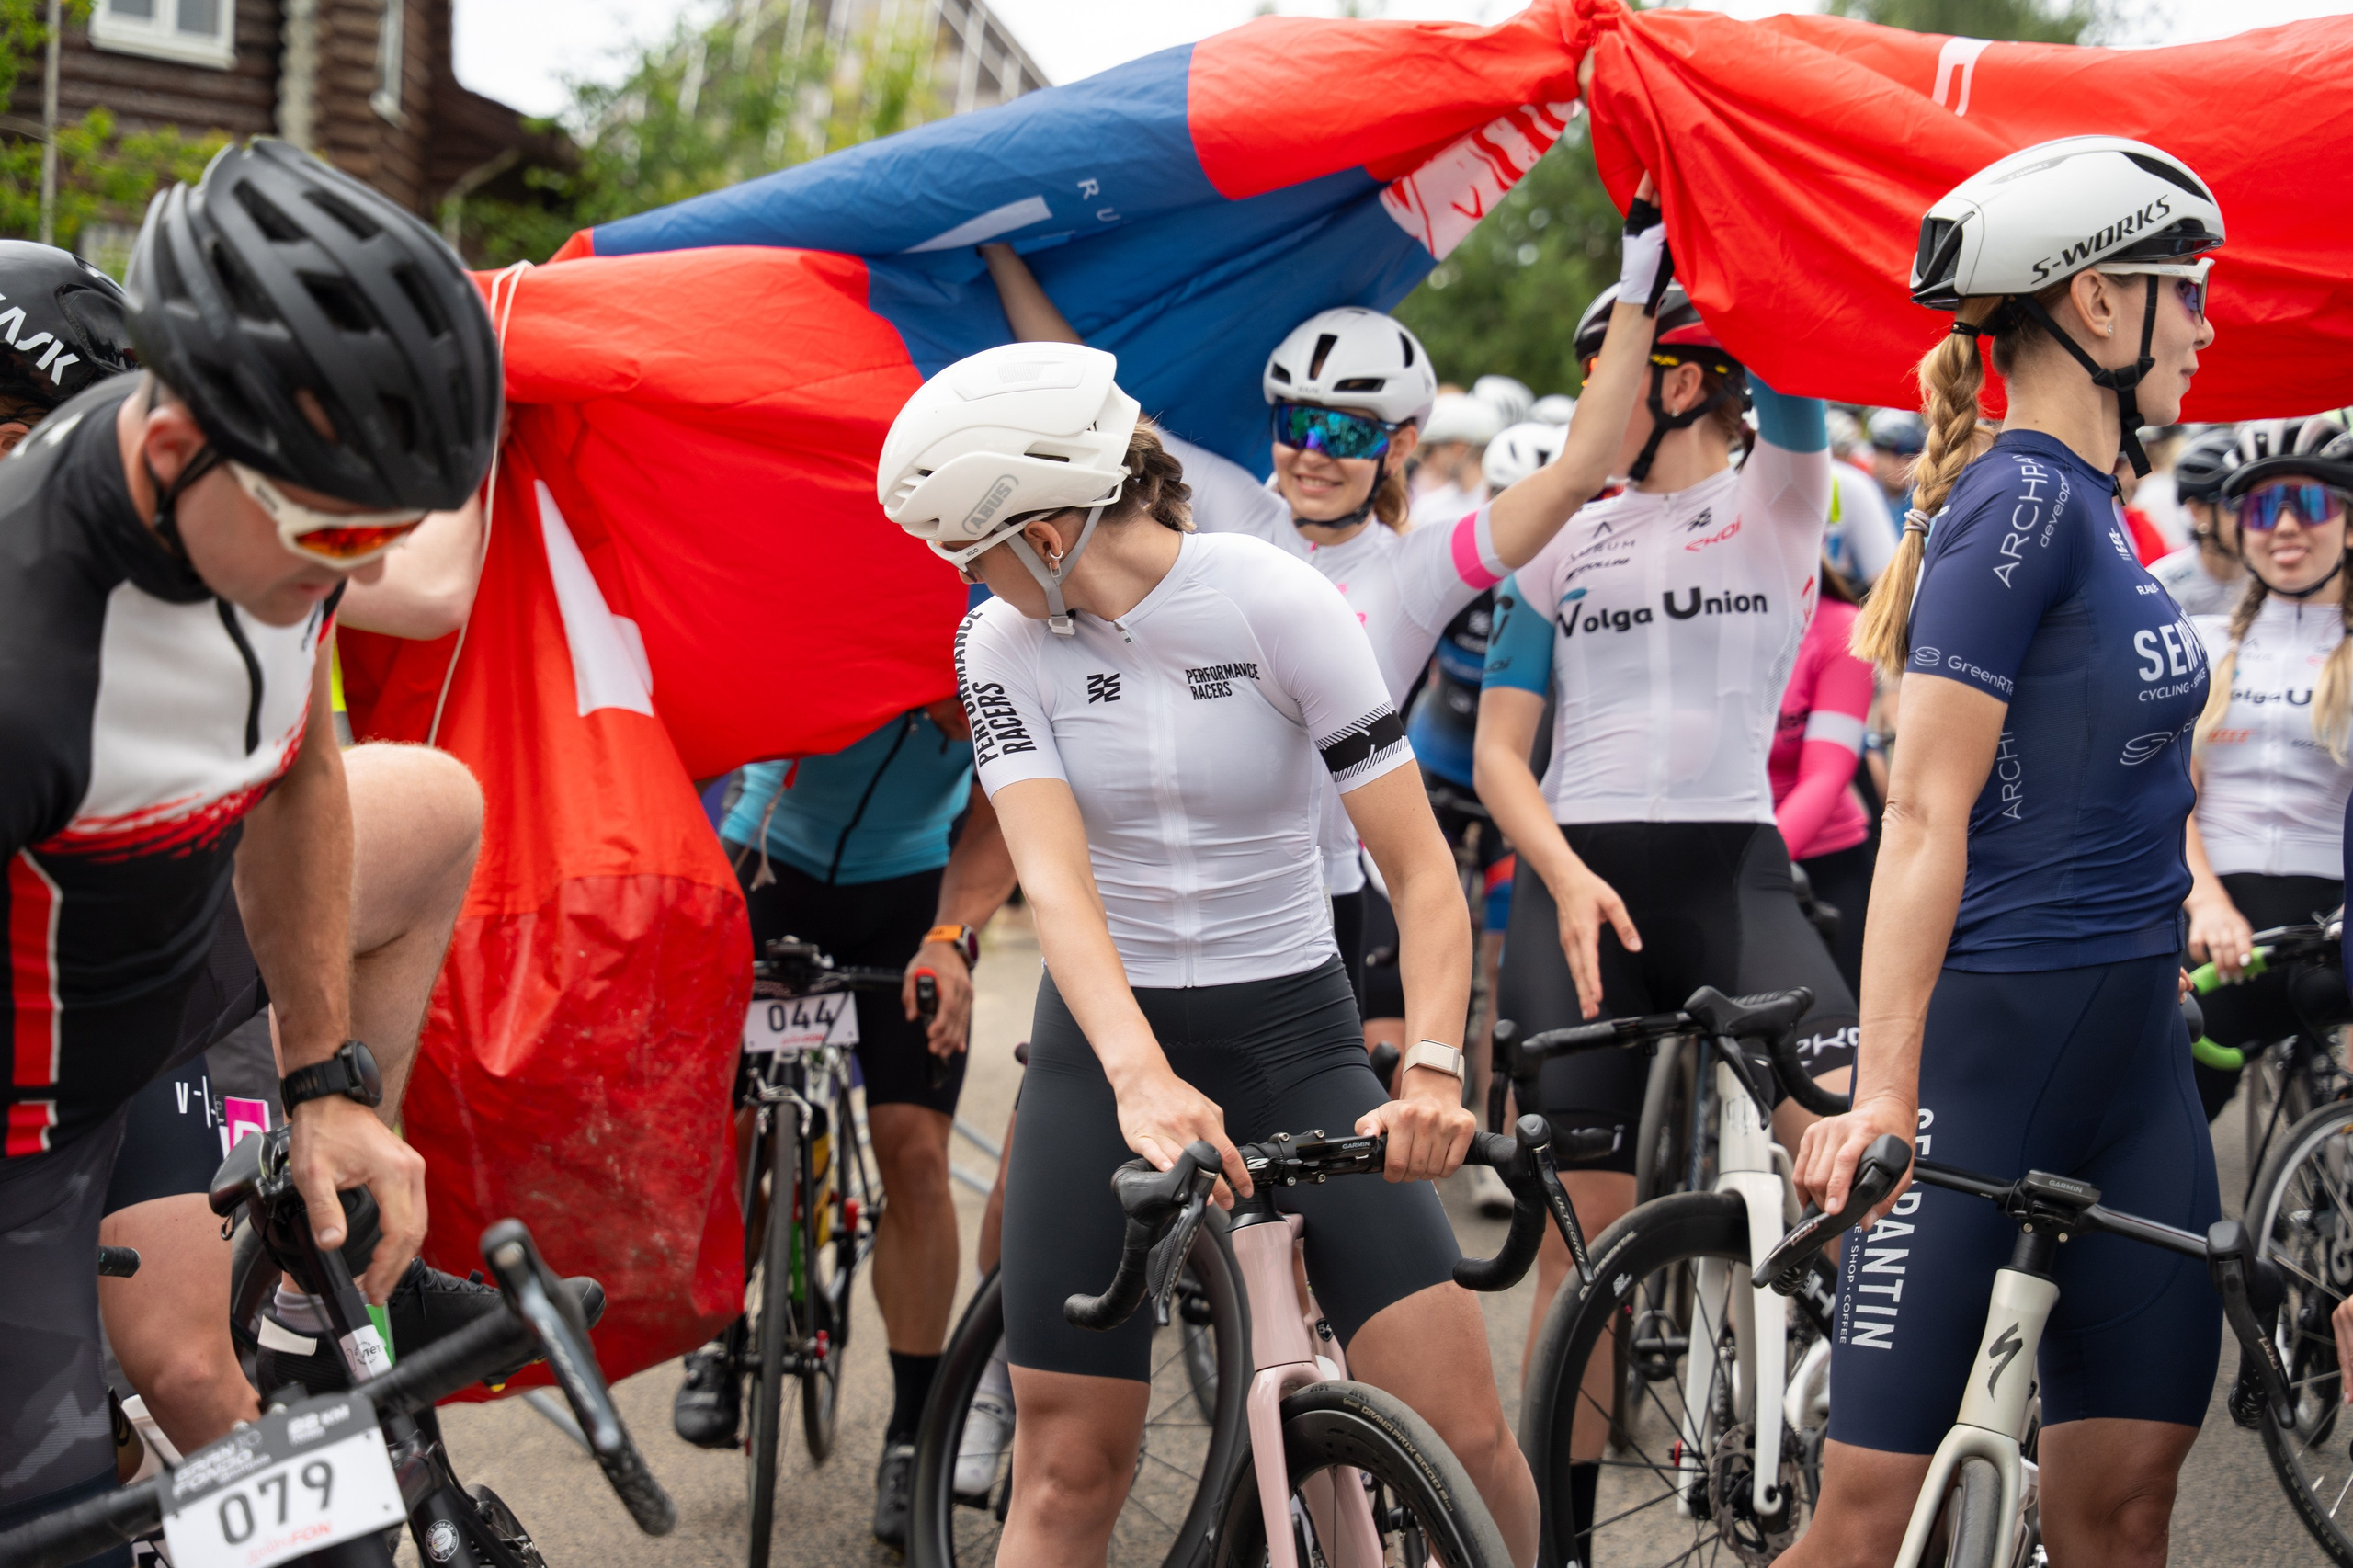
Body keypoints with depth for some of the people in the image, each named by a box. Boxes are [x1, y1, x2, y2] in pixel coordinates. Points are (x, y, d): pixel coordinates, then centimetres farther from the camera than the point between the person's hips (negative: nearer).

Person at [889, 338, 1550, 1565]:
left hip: (1295, 1036, -2)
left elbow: (1420, 865, -13)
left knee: (1463, 1432, -12)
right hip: (1100, 1050, 2)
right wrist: (1140, 1078, -36)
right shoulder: (1001, 646, -4)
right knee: (1069, 1467, 0)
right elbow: (1054, 879, -19)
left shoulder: (1275, 602, -11)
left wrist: (1433, 1069, -28)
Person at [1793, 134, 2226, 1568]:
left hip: (2133, 1045, 9)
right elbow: (1926, 817, -19)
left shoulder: (2087, 507, 15)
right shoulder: (2019, 505, -13)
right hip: (1991, 1040, -9)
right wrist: (1883, 1090, -25)